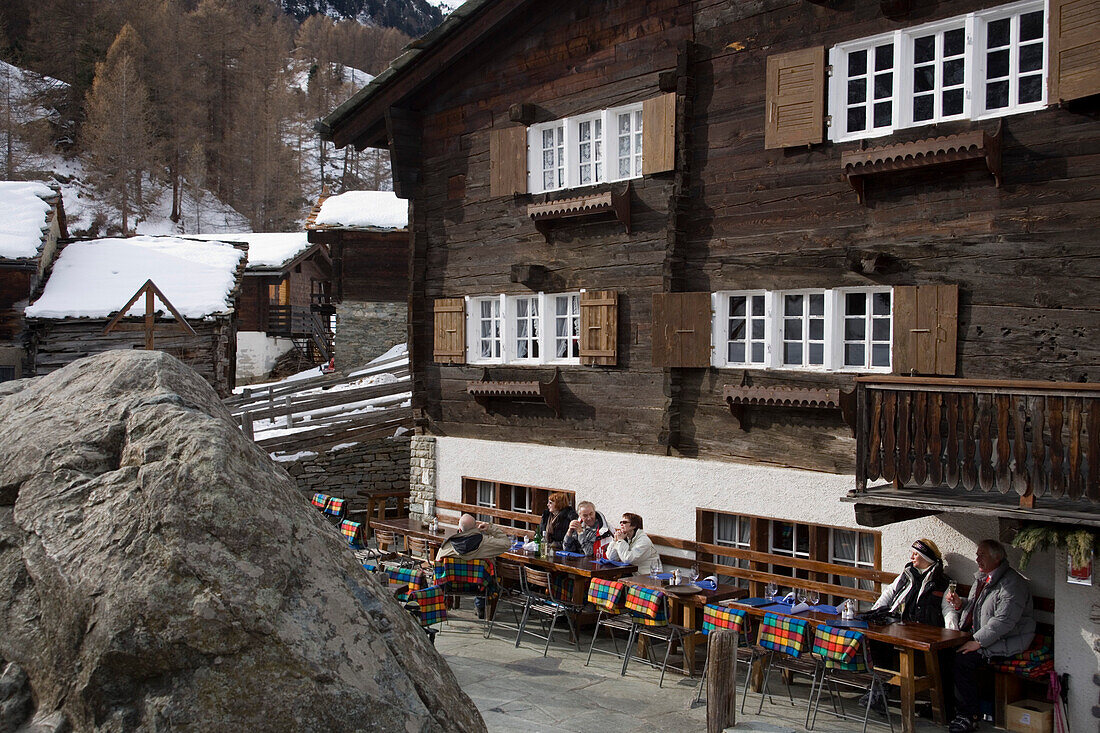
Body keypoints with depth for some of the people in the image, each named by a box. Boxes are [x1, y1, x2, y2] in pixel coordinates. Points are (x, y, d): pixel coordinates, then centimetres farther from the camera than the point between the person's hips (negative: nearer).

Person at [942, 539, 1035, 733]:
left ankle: (968, 717, -14)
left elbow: (1004, 621, -24)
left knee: (963, 659, -27)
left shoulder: (1012, 583, -15)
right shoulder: (982, 578, 14)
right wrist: (960, 604, 3)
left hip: (1006, 641, -9)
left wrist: (978, 642, -26)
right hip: (977, 635, 9)